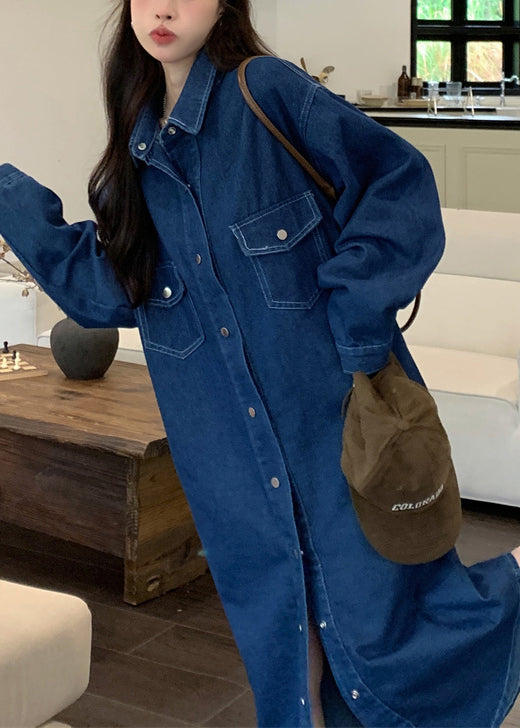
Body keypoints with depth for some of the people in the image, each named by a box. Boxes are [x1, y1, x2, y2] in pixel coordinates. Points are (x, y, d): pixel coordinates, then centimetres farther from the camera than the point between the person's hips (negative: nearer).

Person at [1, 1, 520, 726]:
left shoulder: (268, 90, -8)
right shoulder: (139, 150, 11)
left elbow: (400, 182, -10)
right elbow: (107, 289, 10)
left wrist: (357, 314, -16)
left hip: (340, 416, -5)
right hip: (237, 450, 6)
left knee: (379, 643, 0)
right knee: (283, 643, 12)